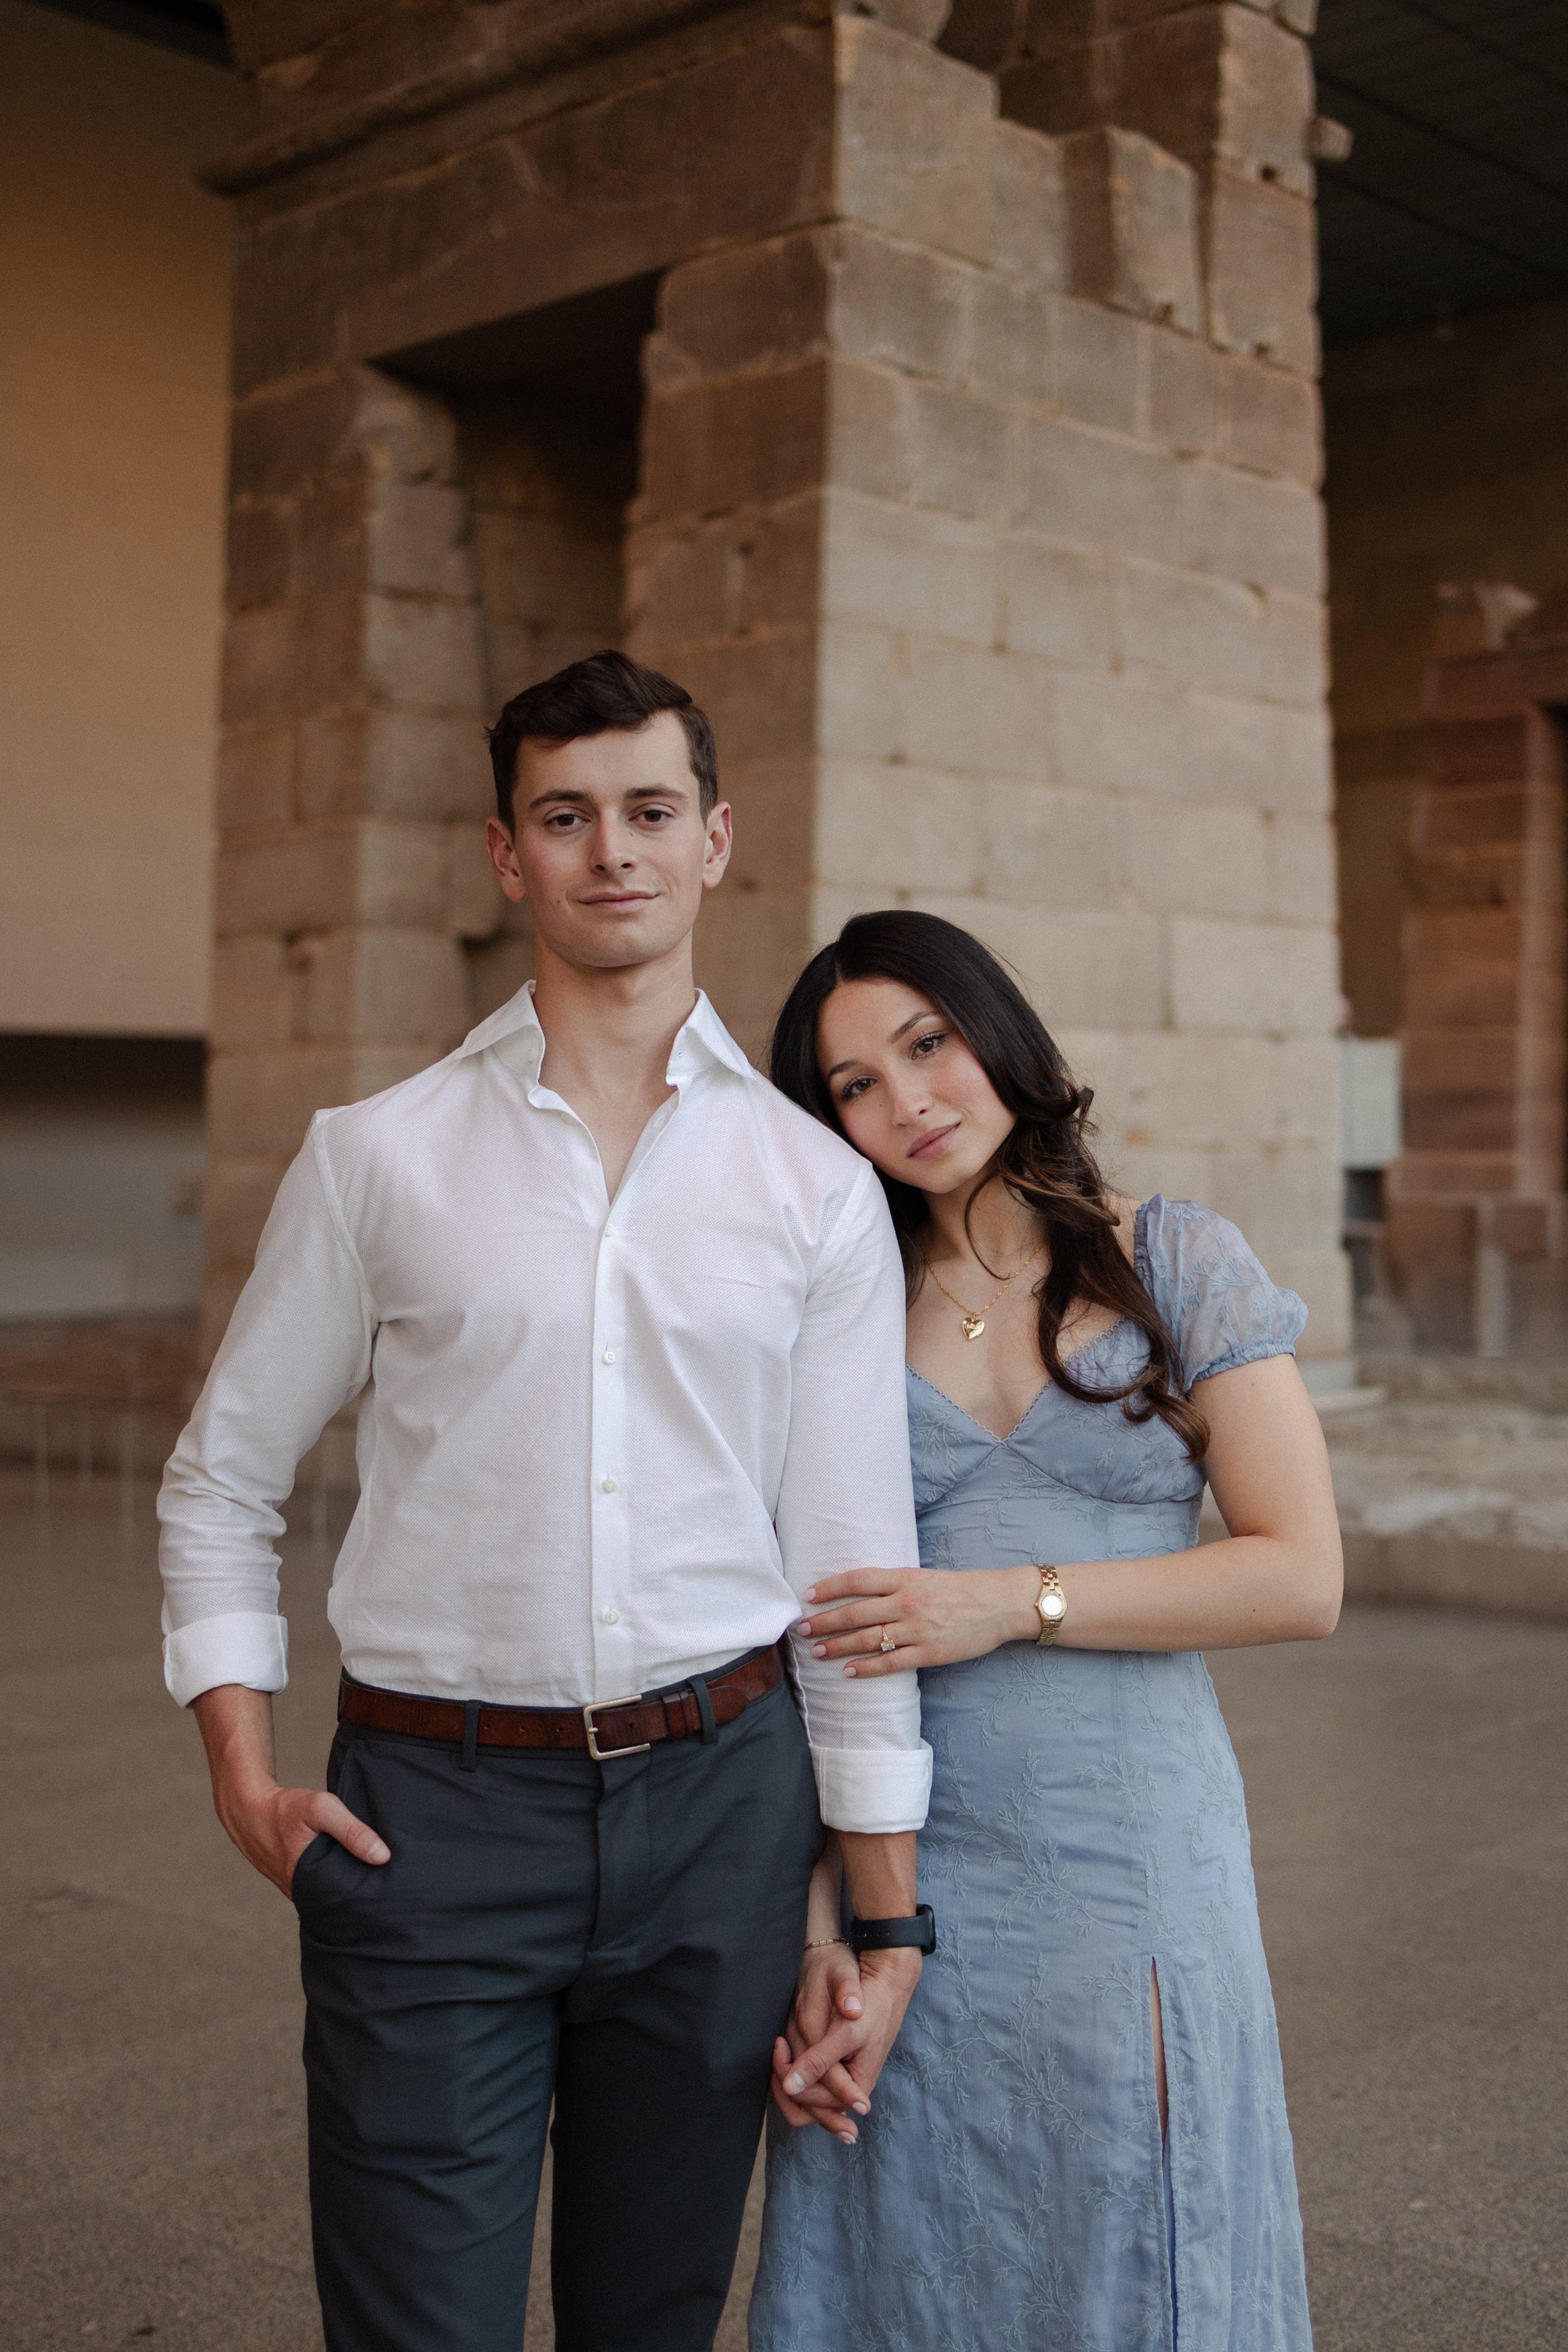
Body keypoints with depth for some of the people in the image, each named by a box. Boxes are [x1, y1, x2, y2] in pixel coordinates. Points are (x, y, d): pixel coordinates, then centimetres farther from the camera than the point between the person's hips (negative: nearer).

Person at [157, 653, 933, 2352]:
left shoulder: (817, 1186, 3)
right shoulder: (378, 1157, 2)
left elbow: (851, 1568, 4)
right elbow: (219, 1481, 9)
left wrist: (889, 1922, 4)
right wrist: (243, 1772, -2)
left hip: (720, 1797, 2)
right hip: (436, 1815, -1)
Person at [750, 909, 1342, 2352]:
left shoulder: (1179, 1264, 2)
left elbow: (1302, 1580, -5)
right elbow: (804, 1644, 2)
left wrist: (1016, 1603, -12)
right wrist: (815, 1931, -6)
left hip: (1133, 1865, -1)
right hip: (901, 1866, 1)